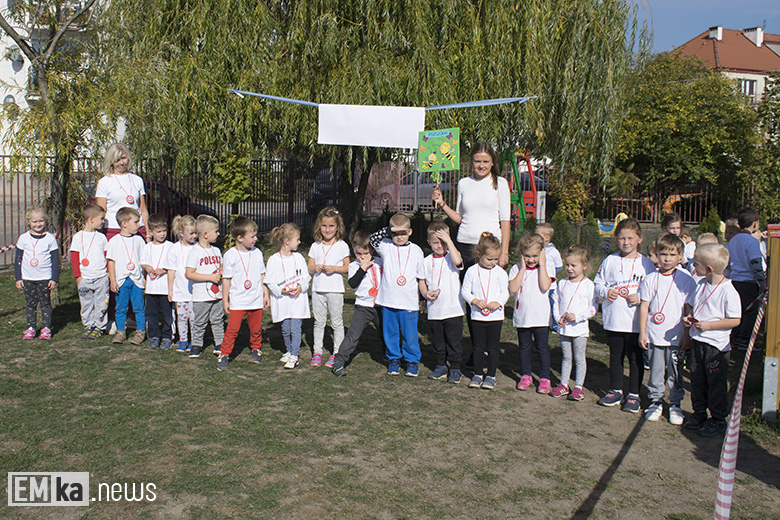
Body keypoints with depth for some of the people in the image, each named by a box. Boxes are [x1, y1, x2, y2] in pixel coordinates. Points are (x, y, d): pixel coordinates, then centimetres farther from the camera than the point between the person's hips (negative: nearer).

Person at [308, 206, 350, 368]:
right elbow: (309, 268, 10)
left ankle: (337, 353, 14)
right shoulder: (315, 246, 7)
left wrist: (334, 268, -16)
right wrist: (315, 268, -12)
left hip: (335, 289, -3)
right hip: (318, 289, 3)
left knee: (337, 322, 4)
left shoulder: (342, 245, -1)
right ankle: (317, 352, 20)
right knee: (319, 322, 11)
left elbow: (347, 268, 0)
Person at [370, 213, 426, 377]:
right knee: (390, 332, 10)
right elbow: (373, 239, -14)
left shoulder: (416, 250, 5)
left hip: (409, 302, 0)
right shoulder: (386, 246, 4)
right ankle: (394, 359, 26)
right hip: (388, 301, 1)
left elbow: (421, 276, 10)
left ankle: (412, 361, 21)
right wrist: (388, 231, -20)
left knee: (410, 334, 4)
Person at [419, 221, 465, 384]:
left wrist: (448, 240, -23)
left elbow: (457, 262, -27)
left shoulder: (452, 256, -3)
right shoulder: (427, 261, 8)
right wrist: (425, 293, -6)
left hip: (453, 309, -4)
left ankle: (455, 369, 14)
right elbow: (422, 281, 15)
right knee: (437, 341, 13)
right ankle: (441, 367, 27)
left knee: (454, 341, 2)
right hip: (434, 309, 4)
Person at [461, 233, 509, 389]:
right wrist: (475, 301, -16)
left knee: (492, 347, 6)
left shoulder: (500, 272, -1)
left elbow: (505, 291, -1)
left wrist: (498, 302, -18)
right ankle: (478, 374, 21)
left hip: (495, 316, 0)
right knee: (478, 347, 9)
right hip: (477, 316, 0)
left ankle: (491, 376, 17)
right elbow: (465, 291, 0)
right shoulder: (472, 271, -2)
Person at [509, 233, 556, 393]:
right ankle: (525, 376, 25)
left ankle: (545, 378, 13)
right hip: (521, 315, 2)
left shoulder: (547, 268, -2)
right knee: (524, 347, 13)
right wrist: (523, 268, -12)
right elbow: (513, 288, -14)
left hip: (541, 316, -2)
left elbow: (545, 287, -19)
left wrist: (541, 265, -15)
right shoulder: (516, 269, 2)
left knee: (542, 347, 3)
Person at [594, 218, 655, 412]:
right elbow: (598, 283, 10)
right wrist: (605, 292, -9)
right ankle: (616, 391, 28)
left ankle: (633, 395, 18)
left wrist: (640, 297, -14)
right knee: (615, 356, 14)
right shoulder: (610, 261, 4)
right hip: (613, 319, 2)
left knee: (635, 357, 5)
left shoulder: (646, 264, -1)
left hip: (636, 321, -2)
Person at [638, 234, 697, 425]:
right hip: (654, 336, 1)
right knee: (655, 371, 8)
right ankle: (656, 402, 23)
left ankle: (675, 405, 22)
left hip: (676, 337, -1)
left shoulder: (686, 280, -1)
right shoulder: (650, 280, 1)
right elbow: (644, 307, 4)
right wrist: (642, 333, 2)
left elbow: (688, 309, 2)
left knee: (675, 373, 7)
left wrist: (686, 334, 0)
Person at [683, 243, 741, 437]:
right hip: (697, 341, 7)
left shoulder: (728, 291, -19)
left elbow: (735, 320, -17)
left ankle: (718, 419, 21)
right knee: (697, 379, 16)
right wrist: (690, 317, -1)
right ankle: (699, 413, 31)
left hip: (716, 345, -7)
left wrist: (708, 325, -22)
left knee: (716, 383, 6)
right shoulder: (701, 285, 3)